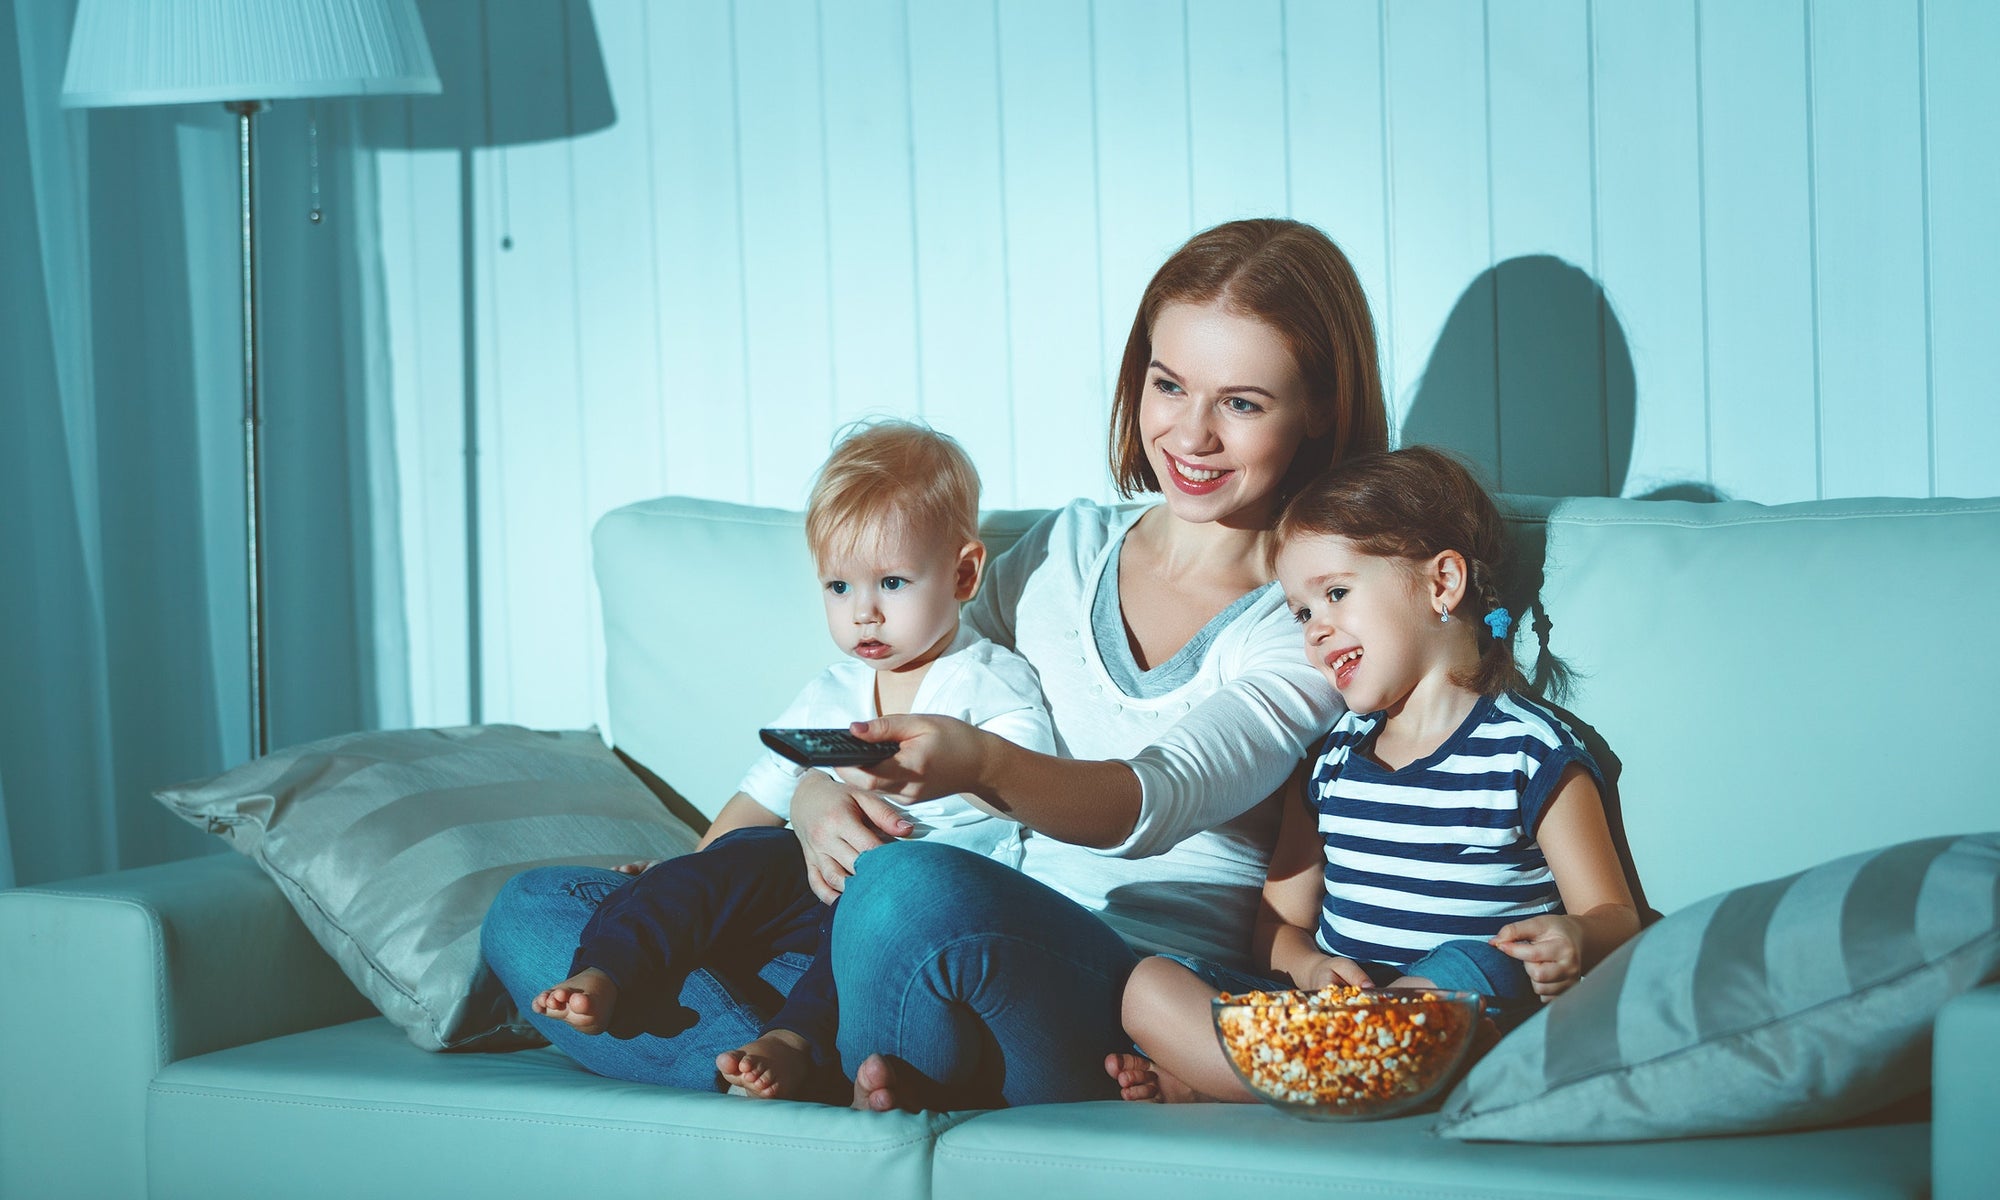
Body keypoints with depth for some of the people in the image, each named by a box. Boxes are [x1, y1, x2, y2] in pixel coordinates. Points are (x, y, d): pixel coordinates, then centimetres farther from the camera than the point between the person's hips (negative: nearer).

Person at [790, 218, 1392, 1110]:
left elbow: (1159, 801, -17)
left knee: (914, 888, -36)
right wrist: (819, 796, -8)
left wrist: (983, 765, -37)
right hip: (997, 949, 5)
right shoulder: (1068, 551, 17)